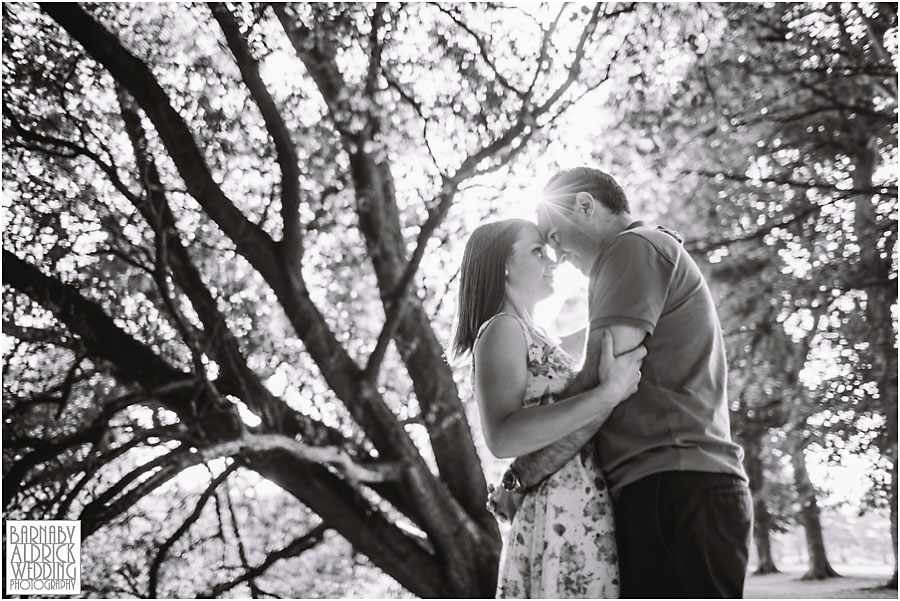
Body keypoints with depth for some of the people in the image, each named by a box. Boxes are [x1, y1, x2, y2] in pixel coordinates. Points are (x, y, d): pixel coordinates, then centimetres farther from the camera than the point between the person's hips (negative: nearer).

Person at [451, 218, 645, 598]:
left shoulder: (530, 337, 24)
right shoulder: (501, 329, -4)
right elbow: (502, 437, -20)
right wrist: (608, 393, -22)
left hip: (585, 520, 9)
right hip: (560, 520, -9)